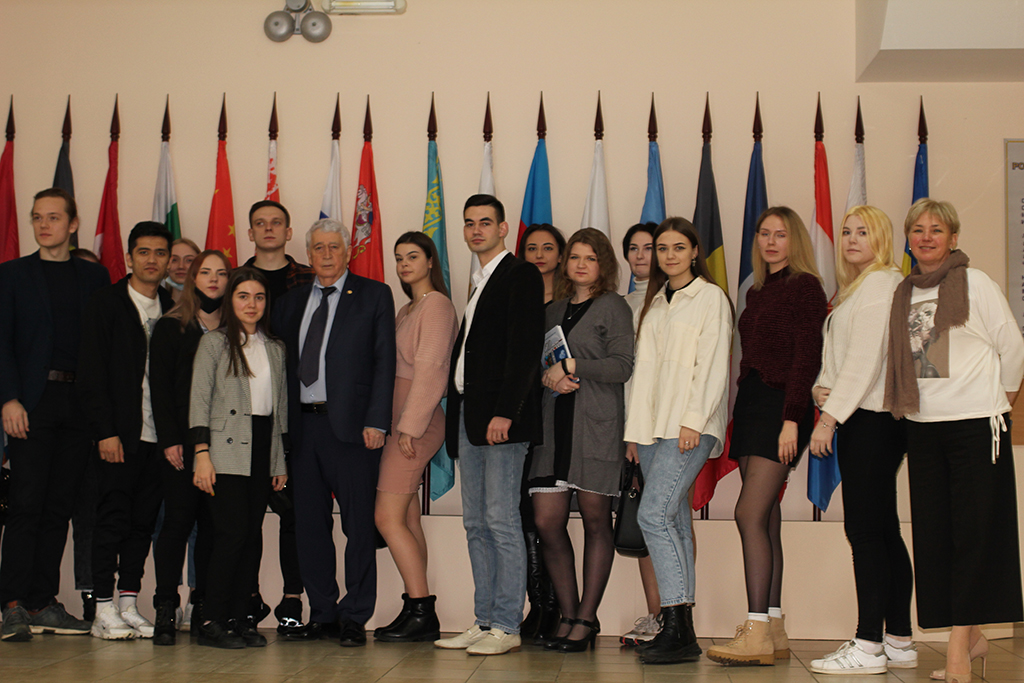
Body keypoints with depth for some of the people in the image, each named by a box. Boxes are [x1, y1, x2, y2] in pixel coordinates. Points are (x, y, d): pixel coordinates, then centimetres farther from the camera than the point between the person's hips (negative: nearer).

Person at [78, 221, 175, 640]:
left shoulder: (172, 309, 12)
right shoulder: (106, 304, 0)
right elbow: (92, 374, -4)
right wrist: (106, 432, -12)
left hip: (159, 434, 4)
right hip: (119, 434, -4)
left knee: (144, 520, 6)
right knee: (112, 518, -2)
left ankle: (128, 605, 14)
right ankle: (104, 610, 4)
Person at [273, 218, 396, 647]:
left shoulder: (374, 295, 3)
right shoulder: (292, 300, 15)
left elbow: (384, 361, -3)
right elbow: (283, 358, 14)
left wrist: (376, 421, -11)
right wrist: (283, 421, 3)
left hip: (351, 423, -4)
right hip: (303, 423, 5)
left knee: (358, 525, 0)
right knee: (310, 525, 9)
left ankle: (355, 617, 8)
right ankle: (322, 612, 19)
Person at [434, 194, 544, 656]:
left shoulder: (521, 276, -4)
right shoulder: (479, 284, 22)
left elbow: (524, 348, -14)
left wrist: (504, 412, -21)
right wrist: (456, 415, 12)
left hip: (502, 419, -9)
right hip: (468, 416, 9)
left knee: (501, 520, -7)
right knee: (476, 524, 10)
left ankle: (506, 627, -2)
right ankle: (484, 622, 15)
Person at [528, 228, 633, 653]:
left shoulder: (613, 308, 3)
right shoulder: (553, 311, 20)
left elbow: (623, 366, -7)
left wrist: (572, 366, -11)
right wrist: (547, 376, -2)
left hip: (597, 425, -5)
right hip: (553, 425, 5)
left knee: (595, 521, 0)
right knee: (547, 522, -1)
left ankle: (587, 619, 7)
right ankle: (569, 616, 11)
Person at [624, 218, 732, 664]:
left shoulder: (710, 297, 0)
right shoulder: (654, 302, 20)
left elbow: (713, 365, -8)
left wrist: (693, 420, -16)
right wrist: (635, 428, 12)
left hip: (690, 426, -7)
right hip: (652, 425, 7)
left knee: (654, 515, -17)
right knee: (675, 520, 6)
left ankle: (677, 629, -16)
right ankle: (679, 630, 9)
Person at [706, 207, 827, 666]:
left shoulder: (805, 286, -4)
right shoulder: (758, 292, 19)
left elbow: (808, 357, -12)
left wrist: (791, 419, -18)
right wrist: (741, 415, 12)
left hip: (782, 405, -8)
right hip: (751, 403, 8)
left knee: (750, 513, -16)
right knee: (766, 519, 7)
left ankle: (757, 633, -17)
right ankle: (774, 631, 11)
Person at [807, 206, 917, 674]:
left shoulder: (880, 283, -9)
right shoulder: (855, 288, 22)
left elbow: (865, 357, -16)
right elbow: (839, 355, 23)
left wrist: (830, 416, -17)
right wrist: (821, 387, 3)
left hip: (872, 419, -10)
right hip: (863, 419, 10)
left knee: (865, 530, -10)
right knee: (881, 530, 10)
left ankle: (869, 646, -8)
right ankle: (899, 642, 15)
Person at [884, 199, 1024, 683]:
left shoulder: (975, 284, -5)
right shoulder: (904, 292, 11)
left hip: (975, 423, -5)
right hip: (923, 425, 6)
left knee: (973, 531, -4)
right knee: (934, 533, 5)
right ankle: (971, 635, 16)